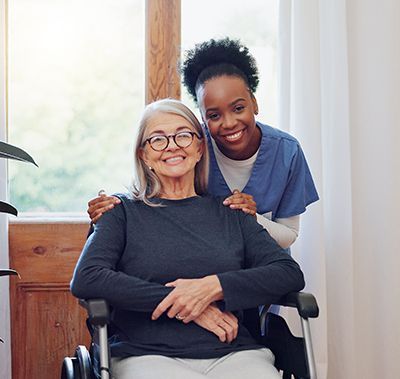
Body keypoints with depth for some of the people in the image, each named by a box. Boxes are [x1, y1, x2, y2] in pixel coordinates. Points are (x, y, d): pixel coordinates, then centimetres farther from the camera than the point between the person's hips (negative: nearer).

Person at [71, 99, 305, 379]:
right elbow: (85, 279, -5)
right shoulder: (124, 211, 12)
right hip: (147, 354, -3)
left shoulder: (229, 213, 17)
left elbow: (291, 273, 6)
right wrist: (183, 302, -8)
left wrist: (214, 287, -10)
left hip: (234, 354, 4)